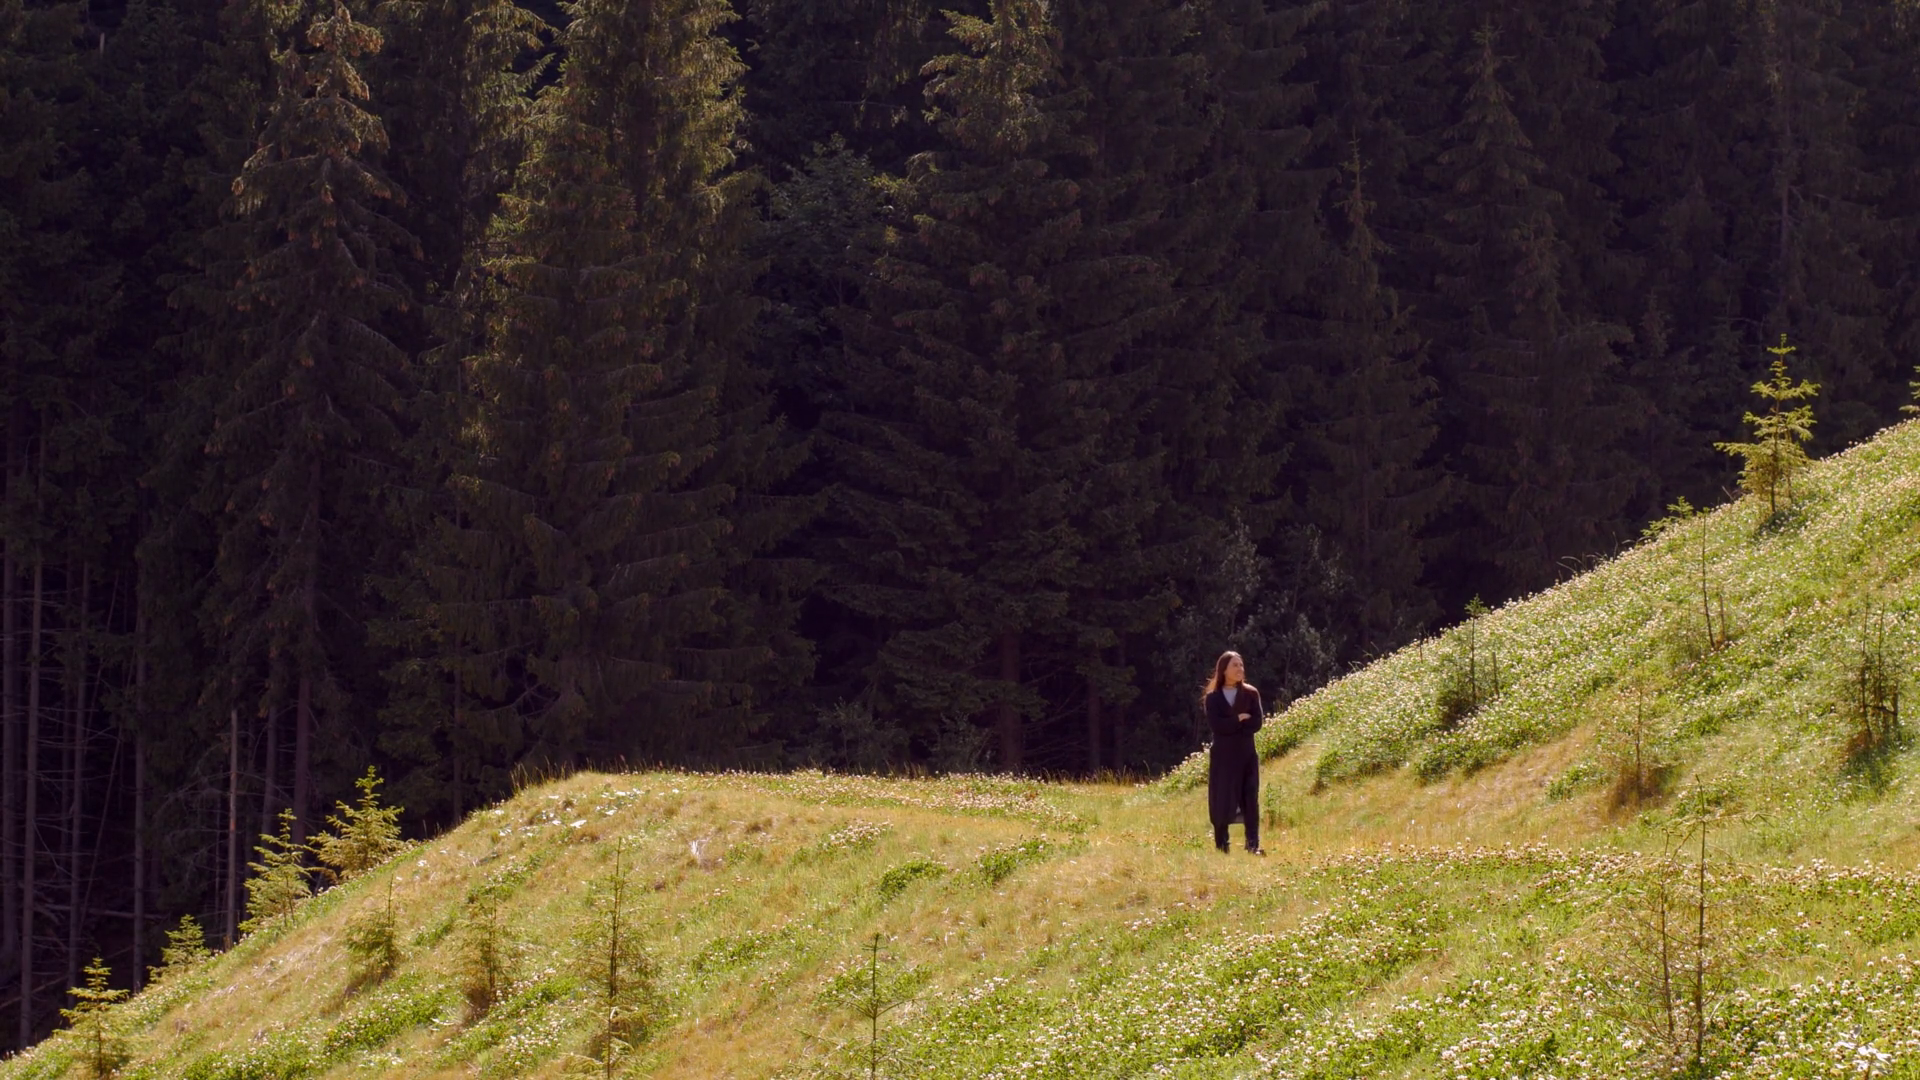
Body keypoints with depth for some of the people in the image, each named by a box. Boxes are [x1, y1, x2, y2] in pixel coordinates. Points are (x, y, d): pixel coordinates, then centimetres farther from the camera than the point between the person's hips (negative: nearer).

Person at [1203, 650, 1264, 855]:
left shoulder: (1250, 694, 5)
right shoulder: (1213, 698, 1)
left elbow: (1256, 723, -6)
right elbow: (1216, 724, -12)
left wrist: (1230, 726, -12)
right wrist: (1240, 719, -10)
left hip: (1247, 754, 1)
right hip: (1223, 756, -1)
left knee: (1250, 799, -6)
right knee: (1222, 801, 0)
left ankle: (1253, 845, -8)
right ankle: (1221, 848, 7)